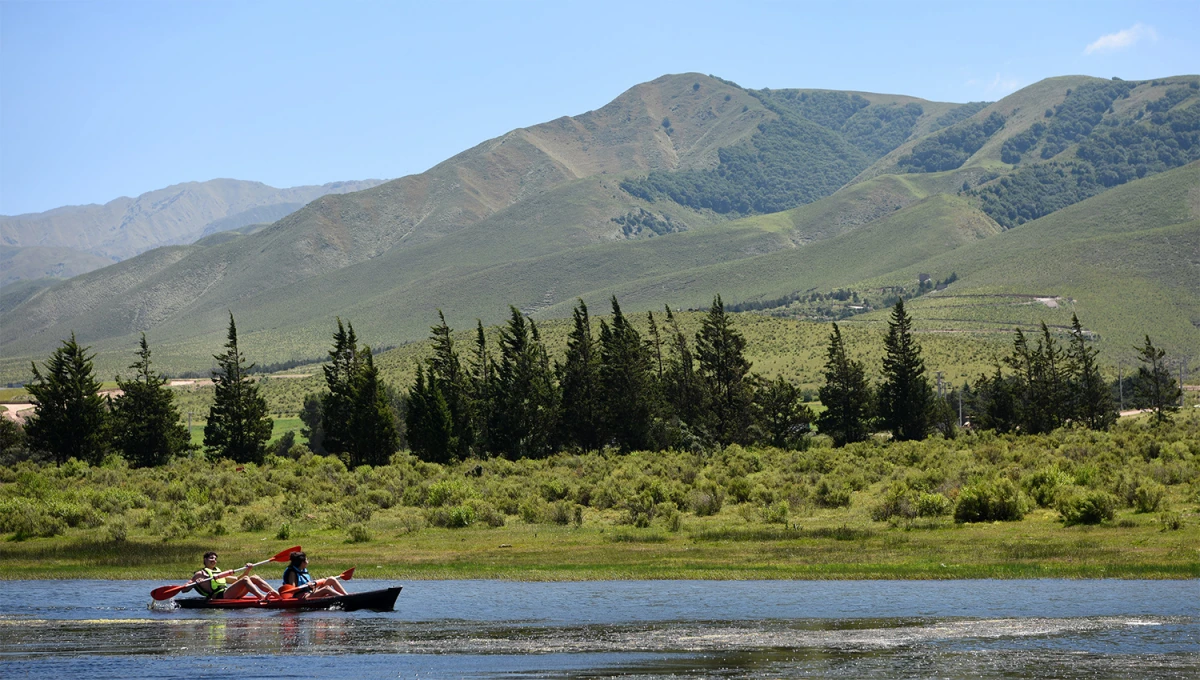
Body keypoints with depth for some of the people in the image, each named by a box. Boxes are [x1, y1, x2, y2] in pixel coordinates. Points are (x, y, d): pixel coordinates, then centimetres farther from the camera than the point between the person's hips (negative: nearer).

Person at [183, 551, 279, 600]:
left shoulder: (219, 573, 33)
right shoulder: (200, 574, 12)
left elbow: (237, 580, 32)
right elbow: (184, 589, 2)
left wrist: (247, 570, 17)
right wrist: (195, 583, -18)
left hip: (230, 596, 8)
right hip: (219, 597, -8)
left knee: (254, 578, -5)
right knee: (245, 579, -25)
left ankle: (277, 594, -25)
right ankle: (263, 598, -51)